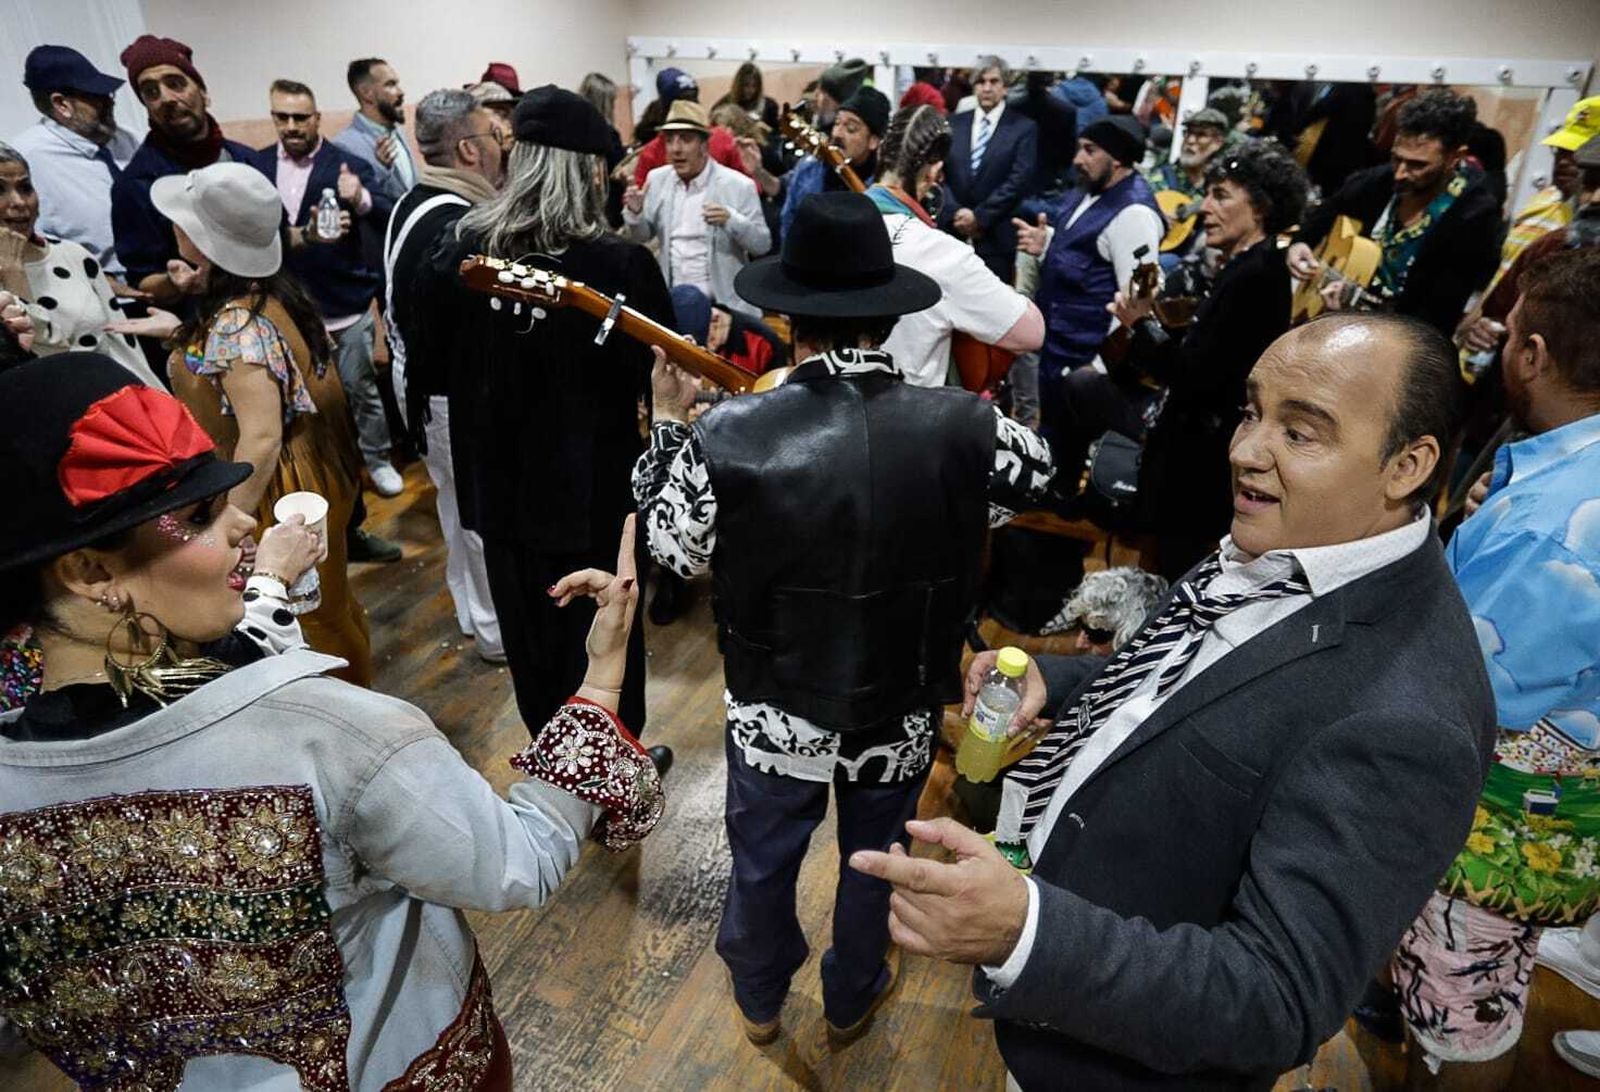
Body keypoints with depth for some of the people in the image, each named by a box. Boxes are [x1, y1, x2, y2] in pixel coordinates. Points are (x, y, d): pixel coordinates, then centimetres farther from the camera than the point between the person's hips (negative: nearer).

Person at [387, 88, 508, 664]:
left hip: (418, 378, 11)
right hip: (457, 396, -11)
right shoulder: (459, 226, -26)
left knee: (459, 503, 23)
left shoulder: (412, 205, 7)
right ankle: (500, 630, 20)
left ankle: (471, 609, 41)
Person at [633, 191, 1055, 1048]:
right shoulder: (965, 426, -22)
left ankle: (759, 1000, 54)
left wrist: (667, 422, 3)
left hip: (775, 709, 0)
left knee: (763, 859, 26)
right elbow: (1040, 475, 0)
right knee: (873, 857, 27)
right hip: (902, 710, 1)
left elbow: (674, 552, -7)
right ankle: (850, 1001, 53)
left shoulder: (724, 435, -25)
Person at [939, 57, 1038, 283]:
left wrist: (980, 216, -12)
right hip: (953, 231, 3)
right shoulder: (954, 124, 14)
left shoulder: (1024, 128, 4)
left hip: (997, 238, -2)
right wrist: (956, 213, -8)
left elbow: (1019, 180, -6)